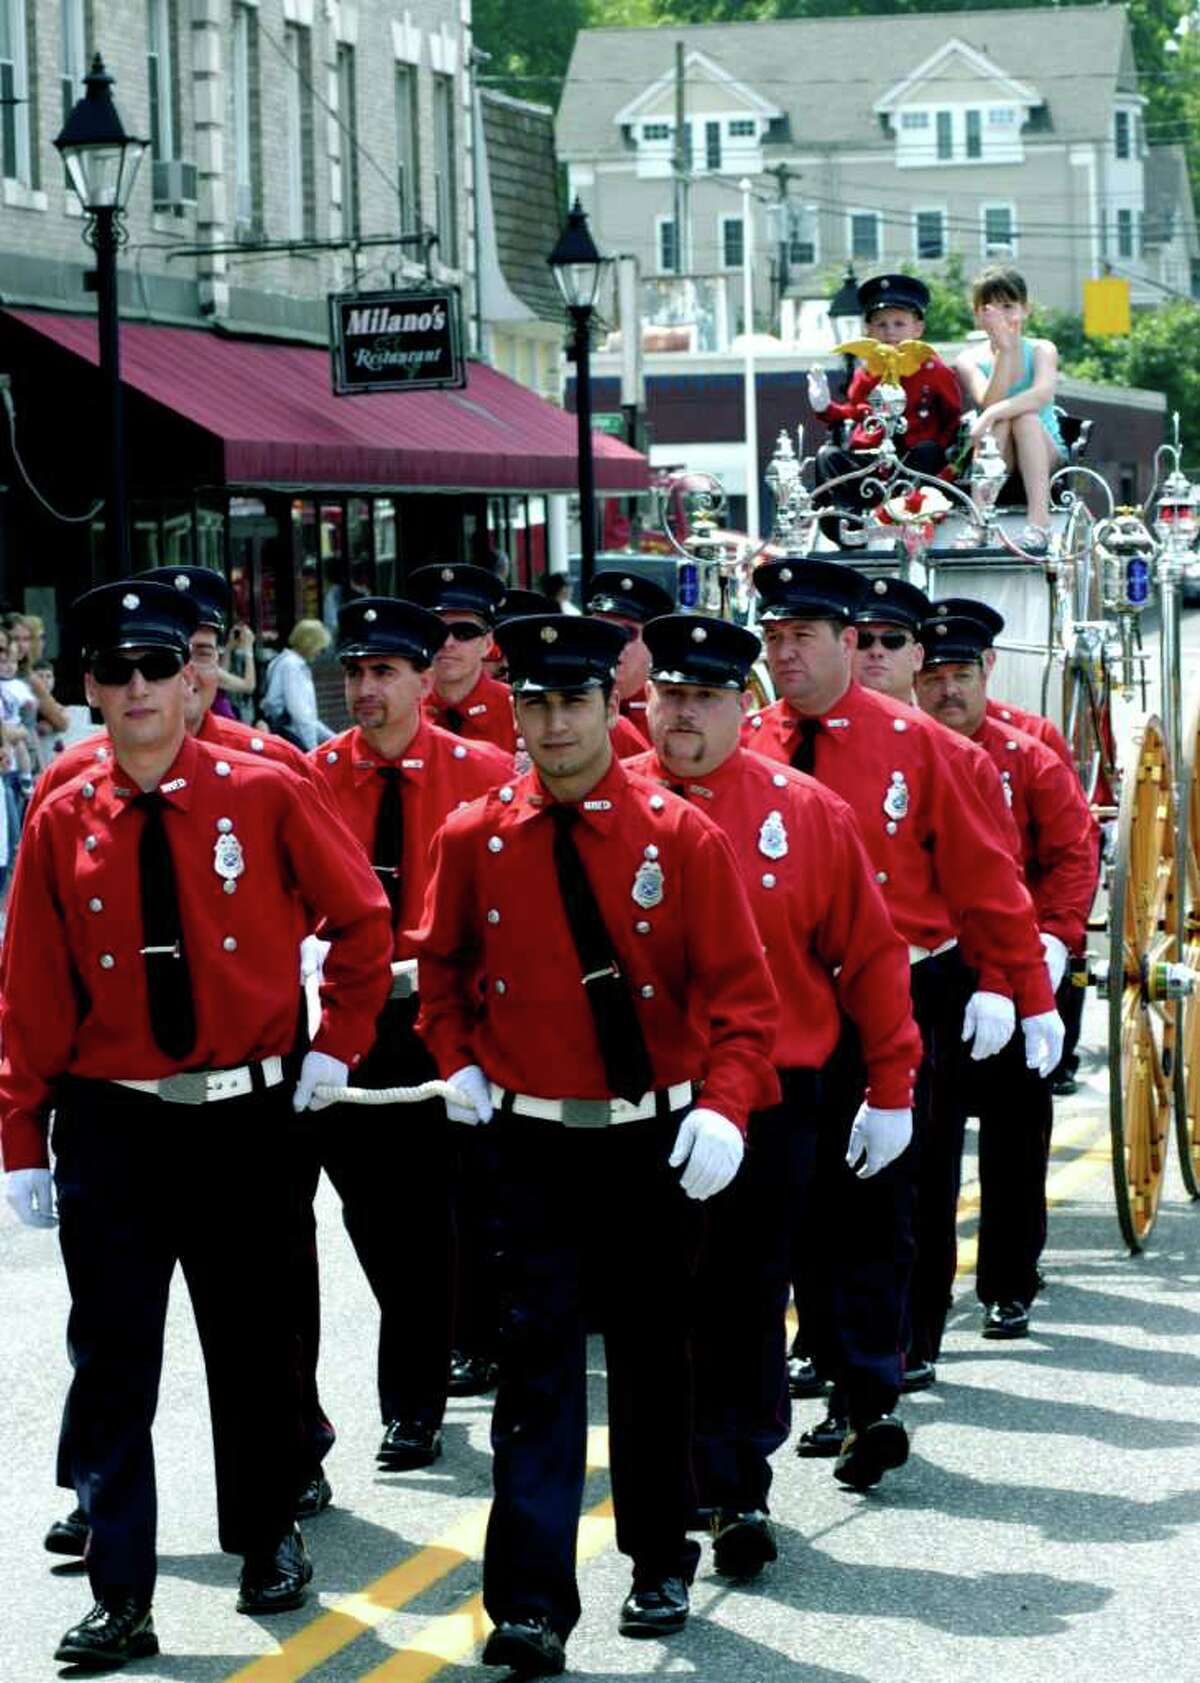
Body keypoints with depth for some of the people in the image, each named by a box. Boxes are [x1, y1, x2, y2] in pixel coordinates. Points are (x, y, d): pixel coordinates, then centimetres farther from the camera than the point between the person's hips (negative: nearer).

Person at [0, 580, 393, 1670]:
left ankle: (269, 1543, 32)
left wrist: (339, 1045, 1)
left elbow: (363, 919, 5)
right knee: (113, 1365, -2)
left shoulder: (264, 796, -5)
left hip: (247, 1117, 0)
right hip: (111, 1125, 0)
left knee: (254, 1344, 13)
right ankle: (121, 1599, 2)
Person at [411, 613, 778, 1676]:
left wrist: (725, 1108, -22)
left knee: (652, 1356, 13)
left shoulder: (684, 839, -7)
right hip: (531, 1144, 0)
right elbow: (444, 964, 16)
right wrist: (457, 1063, 2)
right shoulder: (473, 841, -1)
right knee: (538, 1360, -7)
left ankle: (661, 1565, 31)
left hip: (655, 1141, 0)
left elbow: (739, 989, -9)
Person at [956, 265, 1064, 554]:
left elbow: (1043, 394, -24)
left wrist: (992, 414, -38)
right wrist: (1004, 351, -21)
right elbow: (989, 403, -18)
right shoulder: (971, 360, 1)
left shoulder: (1041, 350, -2)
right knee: (1001, 420, -28)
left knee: (1025, 416, -29)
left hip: (1046, 457, 0)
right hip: (997, 464, 0)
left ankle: (1039, 522, -42)